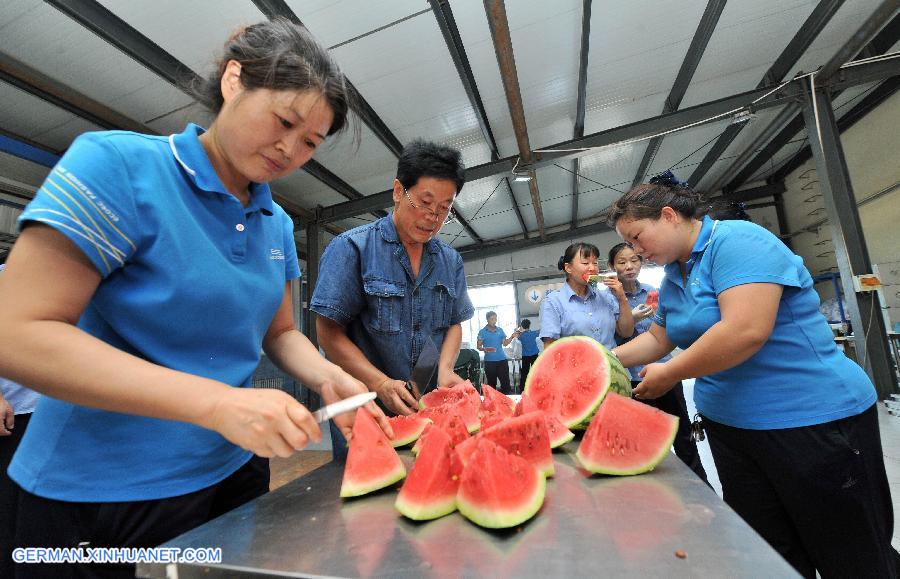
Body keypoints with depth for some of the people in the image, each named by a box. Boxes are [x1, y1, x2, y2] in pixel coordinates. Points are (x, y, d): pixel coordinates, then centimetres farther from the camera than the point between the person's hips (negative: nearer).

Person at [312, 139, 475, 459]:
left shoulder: (451, 260, 5)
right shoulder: (351, 247, -10)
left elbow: (454, 323, 9)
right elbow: (330, 333, -13)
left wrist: (445, 368, -10)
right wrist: (381, 384, -23)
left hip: (430, 407, 5)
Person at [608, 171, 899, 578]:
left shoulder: (736, 240, -19)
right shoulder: (673, 276, 7)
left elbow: (746, 330, -31)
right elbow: (659, 337, 15)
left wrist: (668, 375, -21)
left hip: (813, 420, -7)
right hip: (728, 425, 8)